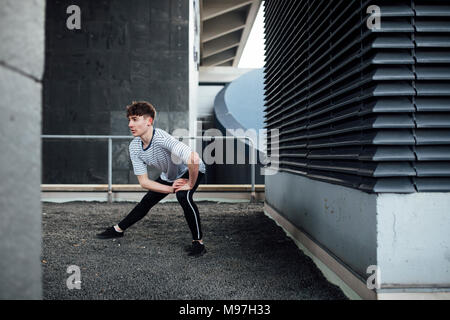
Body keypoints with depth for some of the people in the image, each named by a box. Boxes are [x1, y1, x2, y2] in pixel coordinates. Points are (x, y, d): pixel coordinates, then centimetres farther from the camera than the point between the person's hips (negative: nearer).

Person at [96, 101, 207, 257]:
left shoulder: (162, 138, -40)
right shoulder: (134, 147, -17)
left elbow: (193, 159, -51)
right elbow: (144, 181, -13)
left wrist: (190, 184, -35)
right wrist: (172, 189, -23)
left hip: (191, 171, -6)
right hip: (168, 176, 7)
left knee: (183, 196, -33)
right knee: (146, 202, 10)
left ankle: (198, 242, -18)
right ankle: (118, 229, 32)